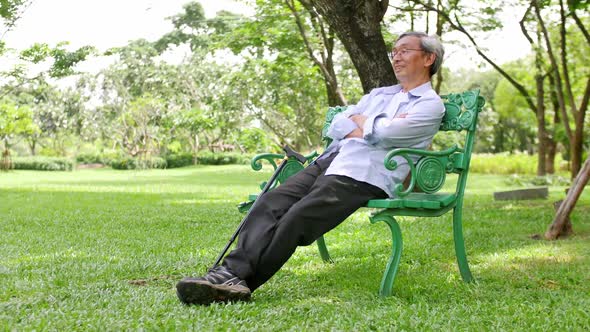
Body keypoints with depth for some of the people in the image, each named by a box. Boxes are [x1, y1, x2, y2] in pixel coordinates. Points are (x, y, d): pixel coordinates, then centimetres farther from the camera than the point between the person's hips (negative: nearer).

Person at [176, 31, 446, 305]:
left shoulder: (431, 104, 7)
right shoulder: (378, 94, 31)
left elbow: (386, 133, -11)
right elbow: (336, 126, 16)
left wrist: (358, 120, 9)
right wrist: (370, 128, -1)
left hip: (363, 176, -7)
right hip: (329, 160, 7)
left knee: (299, 216, -29)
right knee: (270, 203, -20)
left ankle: (240, 280, -31)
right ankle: (232, 271, -35)